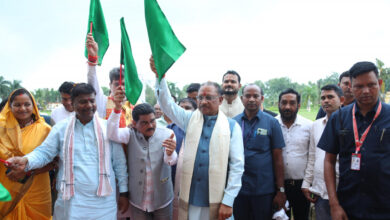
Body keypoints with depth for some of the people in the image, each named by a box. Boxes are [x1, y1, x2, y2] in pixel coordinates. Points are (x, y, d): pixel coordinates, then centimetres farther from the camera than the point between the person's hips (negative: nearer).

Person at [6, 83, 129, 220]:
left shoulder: (107, 127, 3)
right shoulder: (61, 128, 4)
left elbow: (119, 162, 5)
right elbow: (44, 152, 0)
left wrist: (124, 192, 5)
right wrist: (26, 161, -22)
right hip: (71, 200, 0)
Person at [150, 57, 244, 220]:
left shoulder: (232, 126, -1)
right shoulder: (190, 119, 7)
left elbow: (237, 165, -4)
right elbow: (166, 103, -2)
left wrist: (228, 201, -9)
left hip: (216, 202, -1)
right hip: (189, 199, 2)